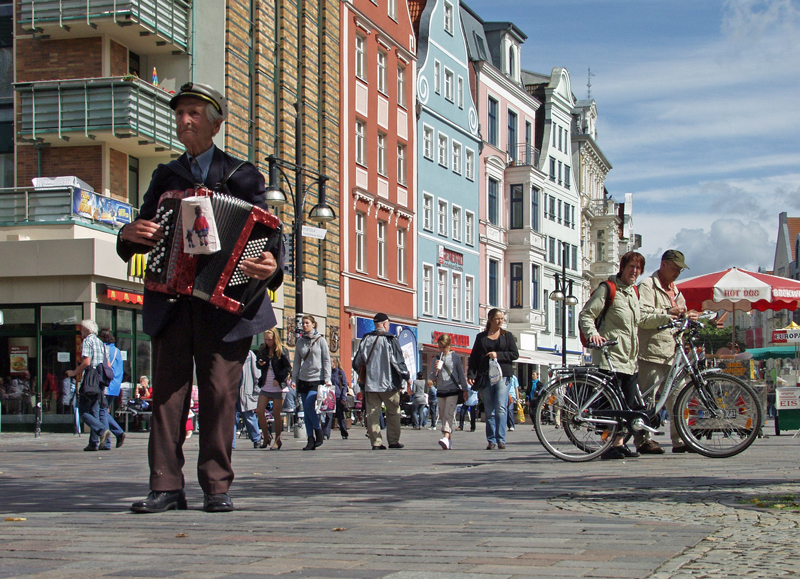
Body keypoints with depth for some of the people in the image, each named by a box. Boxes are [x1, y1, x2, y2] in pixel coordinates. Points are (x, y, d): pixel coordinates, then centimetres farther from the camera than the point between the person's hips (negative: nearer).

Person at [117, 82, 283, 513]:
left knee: (220, 391, -4)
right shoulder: (165, 177, 19)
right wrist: (130, 234, -4)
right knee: (167, 391, -2)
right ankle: (166, 486, 1)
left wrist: (271, 263, -20)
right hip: (171, 301, 3)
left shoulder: (242, 176, 9)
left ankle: (216, 487, 1)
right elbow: (140, 234, 21)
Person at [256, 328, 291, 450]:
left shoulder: (282, 351, -5)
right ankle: (266, 437, 11)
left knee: (276, 414, -2)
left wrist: (278, 379, -19)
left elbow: (288, 367, -9)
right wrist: (260, 364, -3)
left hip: (279, 387, -5)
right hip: (265, 386, 5)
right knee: (259, 411, -4)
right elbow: (259, 364, 21)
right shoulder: (263, 351, 9)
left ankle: (277, 440, 10)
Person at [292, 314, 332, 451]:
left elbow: (326, 360, -1)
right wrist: (293, 379, 6)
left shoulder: (320, 340, 0)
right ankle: (311, 439, 6)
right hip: (303, 379, 5)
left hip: (317, 379, -5)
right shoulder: (300, 341, 11)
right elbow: (297, 362, 13)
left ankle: (318, 433, 1)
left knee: (309, 406, -18)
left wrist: (327, 378, -9)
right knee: (306, 410, 2)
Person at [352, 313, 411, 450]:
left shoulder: (366, 340, 5)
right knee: (393, 412, 9)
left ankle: (376, 442, 0)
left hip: (370, 383, 3)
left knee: (373, 413, 4)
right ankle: (393, 441, 10)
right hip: (388, 382, -3)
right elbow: (398, 361, -9)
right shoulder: (390, 340, -8)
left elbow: (357, 363, 9)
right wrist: (406, 376, 5)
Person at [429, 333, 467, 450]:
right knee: (443, 416, 4)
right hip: (441, 391, 4)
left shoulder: (455, 357, 3)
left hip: (453, 390, -4)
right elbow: (432, 378, 9)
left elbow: (461, 374, 8)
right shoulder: (436, 359, 10)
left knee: (449, 414, -17)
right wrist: (435, 370, -12)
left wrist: (464, 390, 6)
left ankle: (446, 437, -30)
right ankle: (449, 442, 8)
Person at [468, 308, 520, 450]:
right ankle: (491, 440, 4)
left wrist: (498, 355, -9)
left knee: (501, 409, -11)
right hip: (485, 377, 2)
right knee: (489, 410, 2)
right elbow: (473, 357, 11)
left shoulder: (507, 336, 11)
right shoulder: (481, 337, 13)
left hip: (503, 376, -1)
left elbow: (515, 354, 4)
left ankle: (500, 439, -9)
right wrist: (472, 375, -1)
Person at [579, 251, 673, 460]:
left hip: (629, 358, 8)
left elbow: (639, 319, 28)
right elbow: (586, 315, -10)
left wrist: (666, 317, 21)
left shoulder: (633, 291, 19)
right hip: (610, 356, -8)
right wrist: (592, 333, -28)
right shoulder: (607, 289, -6)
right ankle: (609, 445, -6)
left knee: (631, 404, 6)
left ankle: (619, 443, 14)